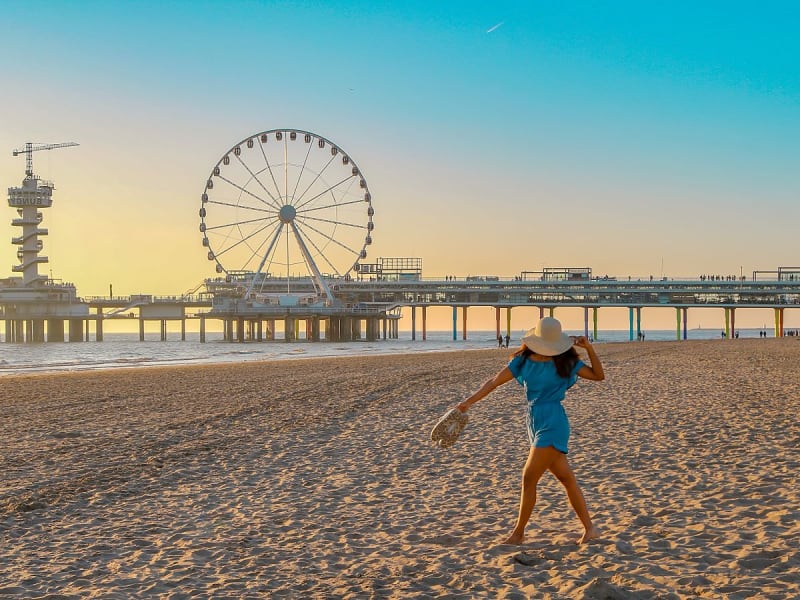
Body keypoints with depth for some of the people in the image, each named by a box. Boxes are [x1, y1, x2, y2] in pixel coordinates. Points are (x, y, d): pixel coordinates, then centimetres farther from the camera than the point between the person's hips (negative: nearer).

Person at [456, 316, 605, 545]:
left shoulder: (565, 362, -4)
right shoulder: (523, 360, 5)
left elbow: (598, 376, 2)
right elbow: (495, 382, 4)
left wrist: (589, 349, -12)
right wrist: (468, 402, -2)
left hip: (552, 423, -5)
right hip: (534, 422, 5)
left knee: (529, 477, -6)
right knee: (566, 478, 10)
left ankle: (518, 533, 7)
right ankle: (589, 528, 18)